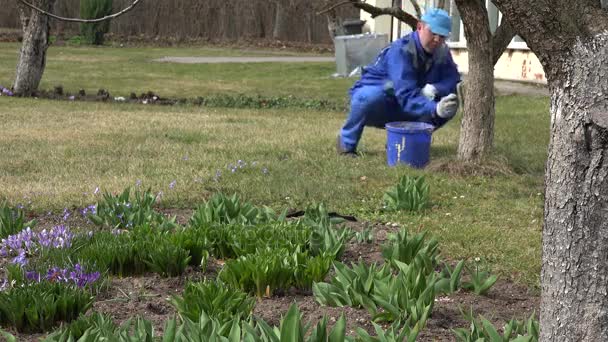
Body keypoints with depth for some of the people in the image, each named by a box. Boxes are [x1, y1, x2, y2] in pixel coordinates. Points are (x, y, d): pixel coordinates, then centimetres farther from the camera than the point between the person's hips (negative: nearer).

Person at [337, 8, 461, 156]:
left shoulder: (442, 52, -7)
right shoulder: (401, 51, -29)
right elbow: (406, 96, -38)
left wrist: (434, 89, -30)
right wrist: (435, 109, -54)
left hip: (401, 115, 6)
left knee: (451, 103, -12)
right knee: (372, 97, -41)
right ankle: (347, 142, -13)